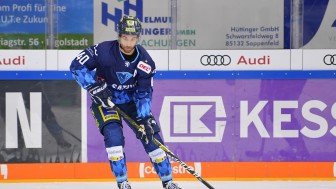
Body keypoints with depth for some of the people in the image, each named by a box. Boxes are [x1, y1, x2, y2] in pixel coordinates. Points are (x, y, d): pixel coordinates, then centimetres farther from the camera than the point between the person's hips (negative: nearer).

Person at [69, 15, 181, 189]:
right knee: (114, 135, -24)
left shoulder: (145, 61, -16)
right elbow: (77, 66, -23)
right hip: (104, 100, -3)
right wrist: (95, 87, -30)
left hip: (131, 100, 3)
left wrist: (145, 119, -24)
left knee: (151, 134, -3)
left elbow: (144, 92, -12)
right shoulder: (104, 51, -25)